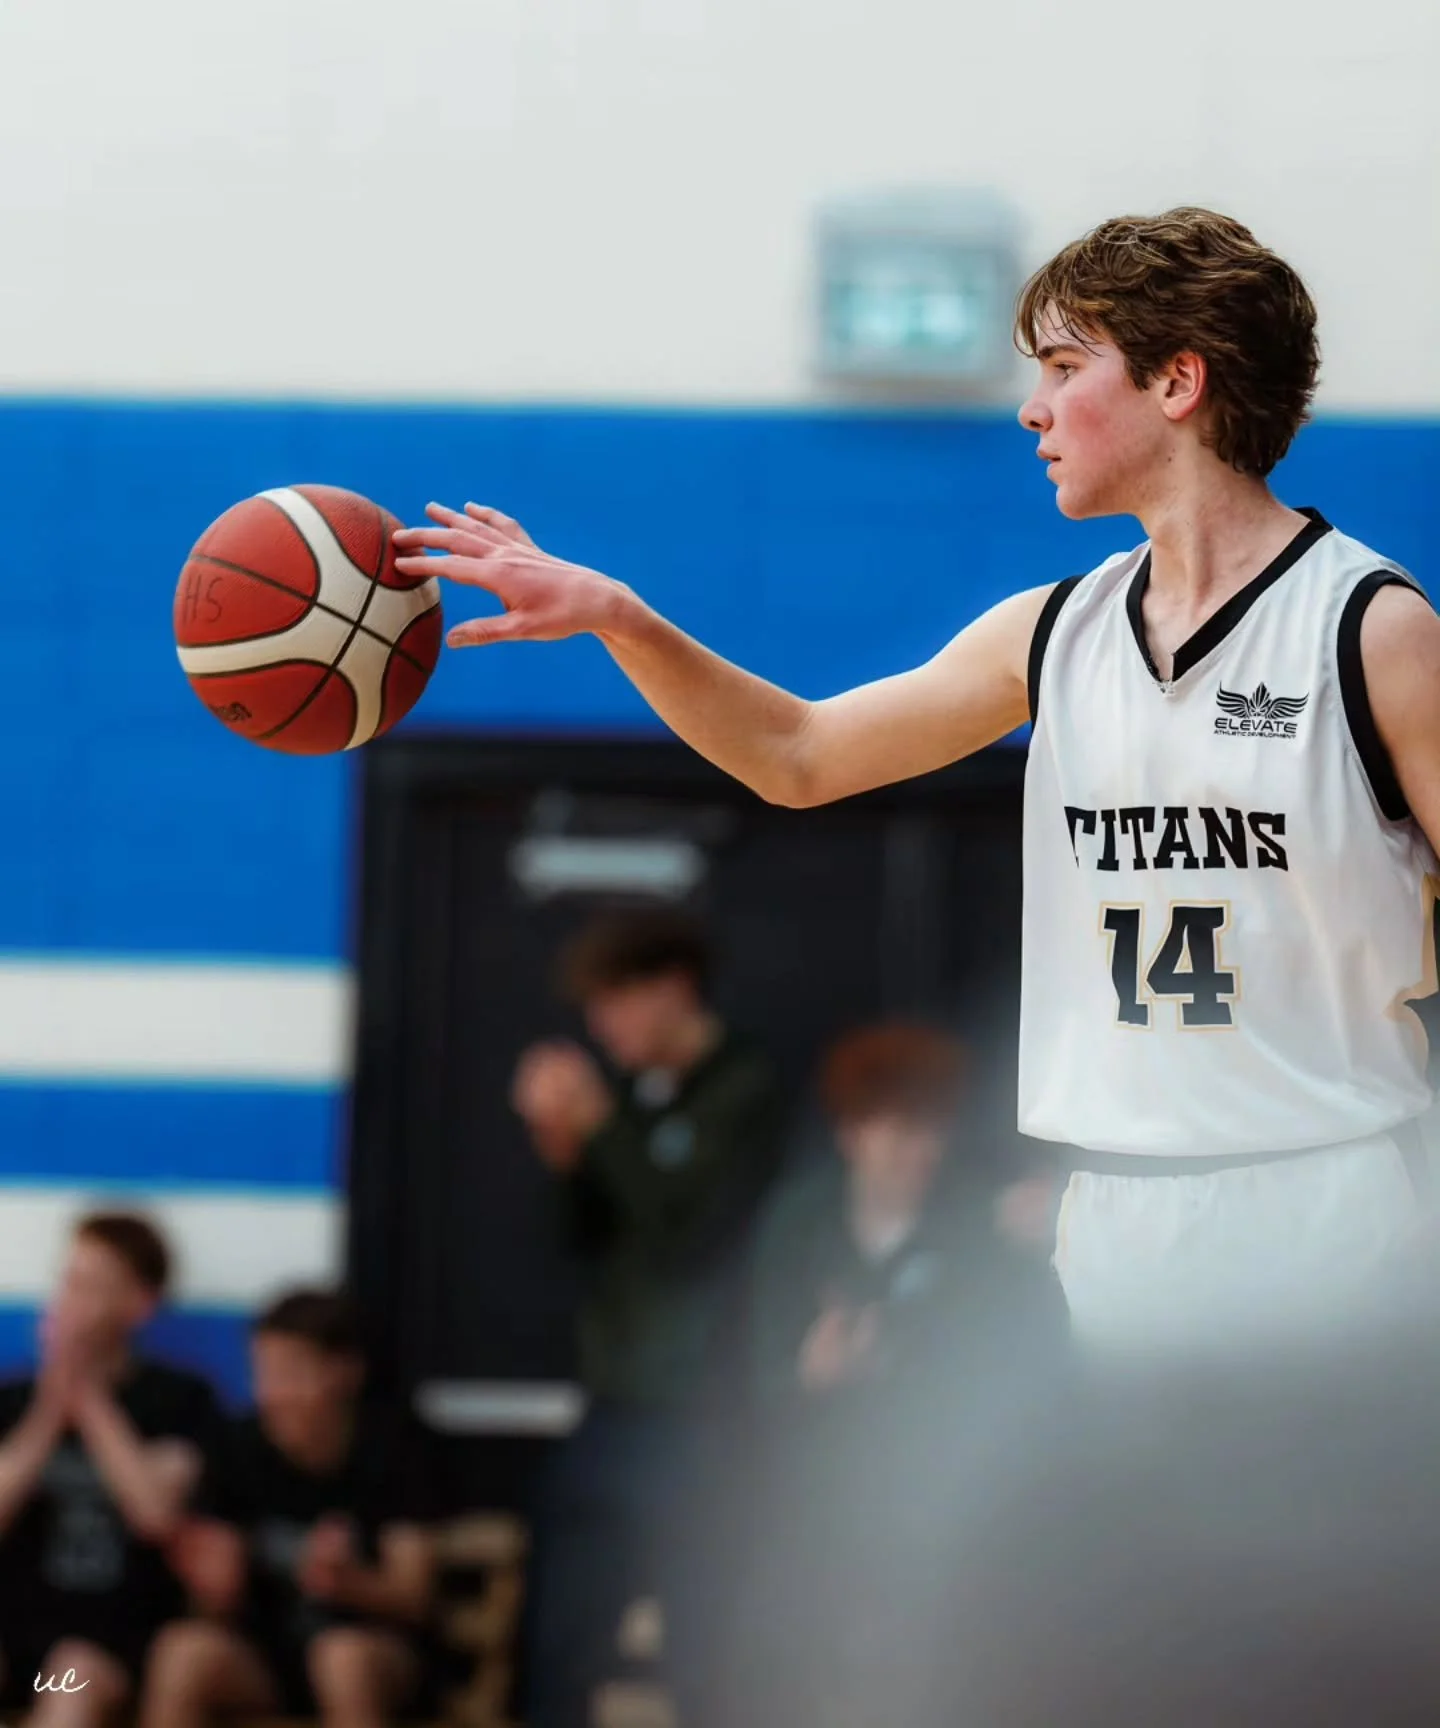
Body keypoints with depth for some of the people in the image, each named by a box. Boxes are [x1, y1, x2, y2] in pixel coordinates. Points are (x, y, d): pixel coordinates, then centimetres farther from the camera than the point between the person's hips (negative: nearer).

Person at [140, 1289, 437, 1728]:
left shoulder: (389, 1449, -6)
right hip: (263, 1655, 2)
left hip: (375, 1647, -2)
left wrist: (350, 1582, -32)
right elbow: (217, 1597, 1)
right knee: (184, 1650, -29)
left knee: (345, 1656, -36)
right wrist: (217, 1586, -24)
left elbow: (413, 1596, -10)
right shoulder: (243, 1449, -1)